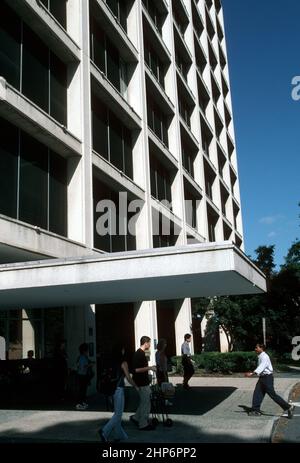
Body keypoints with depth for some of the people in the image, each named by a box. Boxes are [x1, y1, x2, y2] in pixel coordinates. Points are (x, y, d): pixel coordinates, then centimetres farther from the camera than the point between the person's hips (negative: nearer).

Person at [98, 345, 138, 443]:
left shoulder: (112, 362, 5)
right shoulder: (123, 363, -11)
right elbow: (128, 378, -9)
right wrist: (136, 386, 7)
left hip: (111, 389, 7)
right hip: (118, 390, -7)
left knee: (117, 413, 16)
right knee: (118, 414, 1)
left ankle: (119, 435, 24)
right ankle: (105, 432, -9)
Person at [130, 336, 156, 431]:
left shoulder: (140, 353, 10)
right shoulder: (139, 354, -21)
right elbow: (136, 369, -27)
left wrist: (150, 367, 18)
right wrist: (149, 368, -22)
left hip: (143, 382, 10)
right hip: (142, 383, -10)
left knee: (144, 402, 19)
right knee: (145, 403, 1)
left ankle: (135, 418, 26)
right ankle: (143, 425, 11)